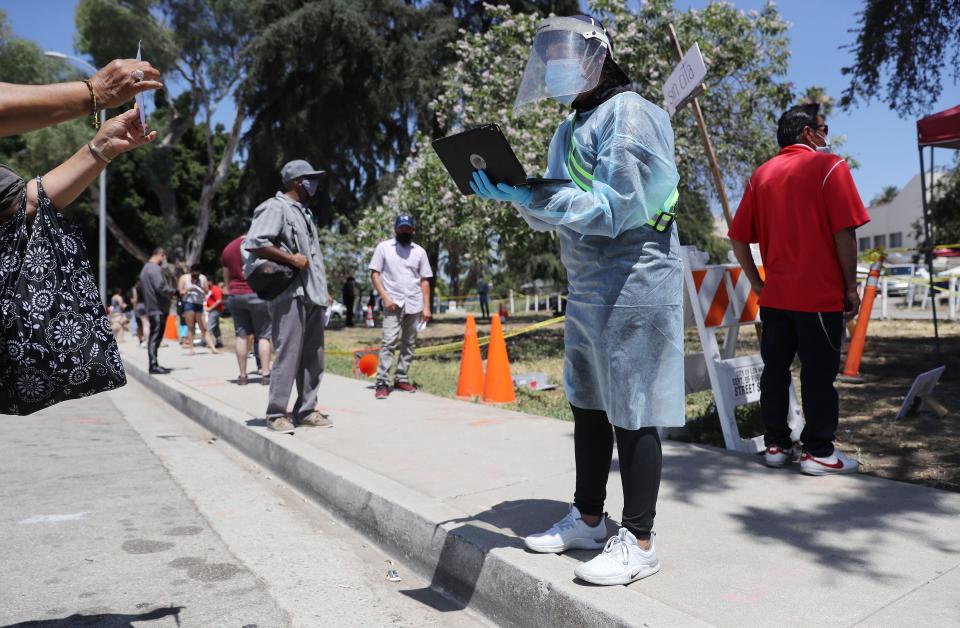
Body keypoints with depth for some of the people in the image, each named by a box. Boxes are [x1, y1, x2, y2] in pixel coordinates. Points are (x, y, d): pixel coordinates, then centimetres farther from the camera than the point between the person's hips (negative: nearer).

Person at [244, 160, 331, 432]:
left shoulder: (304, 211, 23)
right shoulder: (276, 207, -5)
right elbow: (254, 243, -17)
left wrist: (323, 289, 21)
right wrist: (291, 258, -17)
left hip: (312, 294, 9)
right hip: (290, 293, -9)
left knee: (313, 355, 8)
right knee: (288, 353, -9)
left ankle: (306, 410, 17)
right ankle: (276, 414, 1)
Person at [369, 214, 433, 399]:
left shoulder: (419, 251, 10)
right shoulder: (383, 247, 2)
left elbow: (424, 280, 9)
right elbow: (375, 274, -1)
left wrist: (426, 306, 2)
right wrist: (385, 297, -12)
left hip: (414, 304, 4)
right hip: (393, 304, -4)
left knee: (409, 344, 8)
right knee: (389, 342, -13)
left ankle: (401, 379, 17)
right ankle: (381, 382, -12)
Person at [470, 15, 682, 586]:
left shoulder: (628, 114, -9)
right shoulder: (571, 128, 17)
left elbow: (614, 206, -21)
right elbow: (558, 214, 16)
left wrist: (530, 196, -25)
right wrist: (520, 196, -2)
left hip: (634, 285, -9)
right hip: (586, 287, 9)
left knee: (632, 414, -2)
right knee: (589, 407, 14)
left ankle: (639, 540, 12)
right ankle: (588, 519, 28)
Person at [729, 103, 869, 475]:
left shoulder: (761, 175, 9)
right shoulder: (829, 166, -4)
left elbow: (738, 238, 5)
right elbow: (845, 233, -11)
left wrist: (757, 283, 11)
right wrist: (851, 287, -4)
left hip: (774, 295, 5)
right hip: (820, 295, -4)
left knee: (775, 369, 10)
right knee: (819, 373, 3)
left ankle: (776, 445, 17)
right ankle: (818, 452, 10)